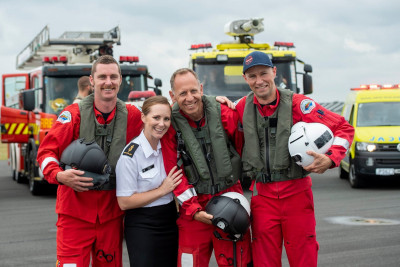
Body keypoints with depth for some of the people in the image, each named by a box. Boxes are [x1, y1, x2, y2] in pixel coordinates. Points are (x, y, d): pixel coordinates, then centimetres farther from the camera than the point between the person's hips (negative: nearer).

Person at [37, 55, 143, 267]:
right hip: (75, 211, -2)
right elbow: (46, 151, -3)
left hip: (111, 212, 3)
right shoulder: (73, 114, -5)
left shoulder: (132, 116, 2)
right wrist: (59, 175, -23)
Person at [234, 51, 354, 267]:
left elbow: (343, 128, -5)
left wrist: (330, 159, -18)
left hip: (296, 191, -2)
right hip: (262, 193, 3)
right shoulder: (242, 107, 3)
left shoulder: (297, 104, -7)